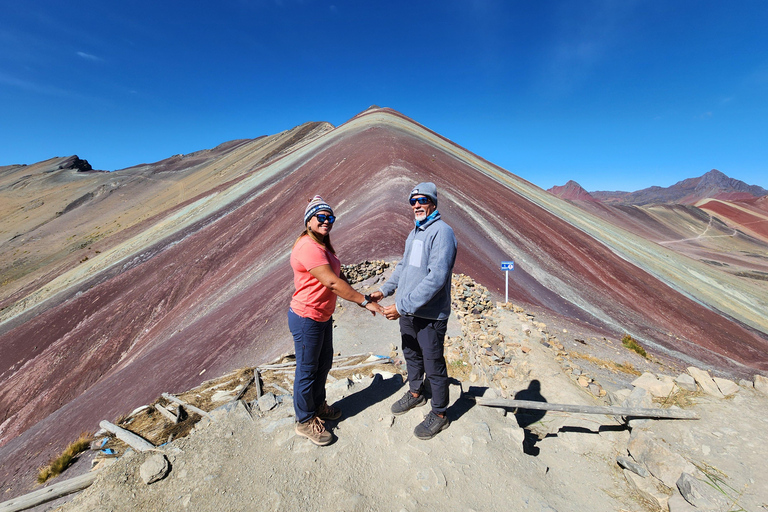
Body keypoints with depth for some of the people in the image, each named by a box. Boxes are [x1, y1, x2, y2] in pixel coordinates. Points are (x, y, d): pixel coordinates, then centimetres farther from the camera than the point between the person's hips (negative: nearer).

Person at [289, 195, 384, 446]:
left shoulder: (322, 246, 10)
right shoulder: (308, 247, -24)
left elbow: (338, 278, 14)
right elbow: (332, 282, -31)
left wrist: (360, 297, 9)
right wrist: (365, 301, -28)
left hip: (323, 317, 10)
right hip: (306, 319, -10)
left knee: (324, 364, 24)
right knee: (307, 371, 9)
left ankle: (318, 405, 47)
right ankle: (305, 421, 31)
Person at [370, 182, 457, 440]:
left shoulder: (442, 232, -18)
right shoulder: (414, 232, 12)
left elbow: (436, 278, -27)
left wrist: (402, 306, -27)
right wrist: (384, 290, 10)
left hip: (430, 315, -8)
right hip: (408, 311, 9)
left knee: (433, 365, 8)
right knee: (411, 355, 24)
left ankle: (439, 414, 30)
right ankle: (415, 394, 49)